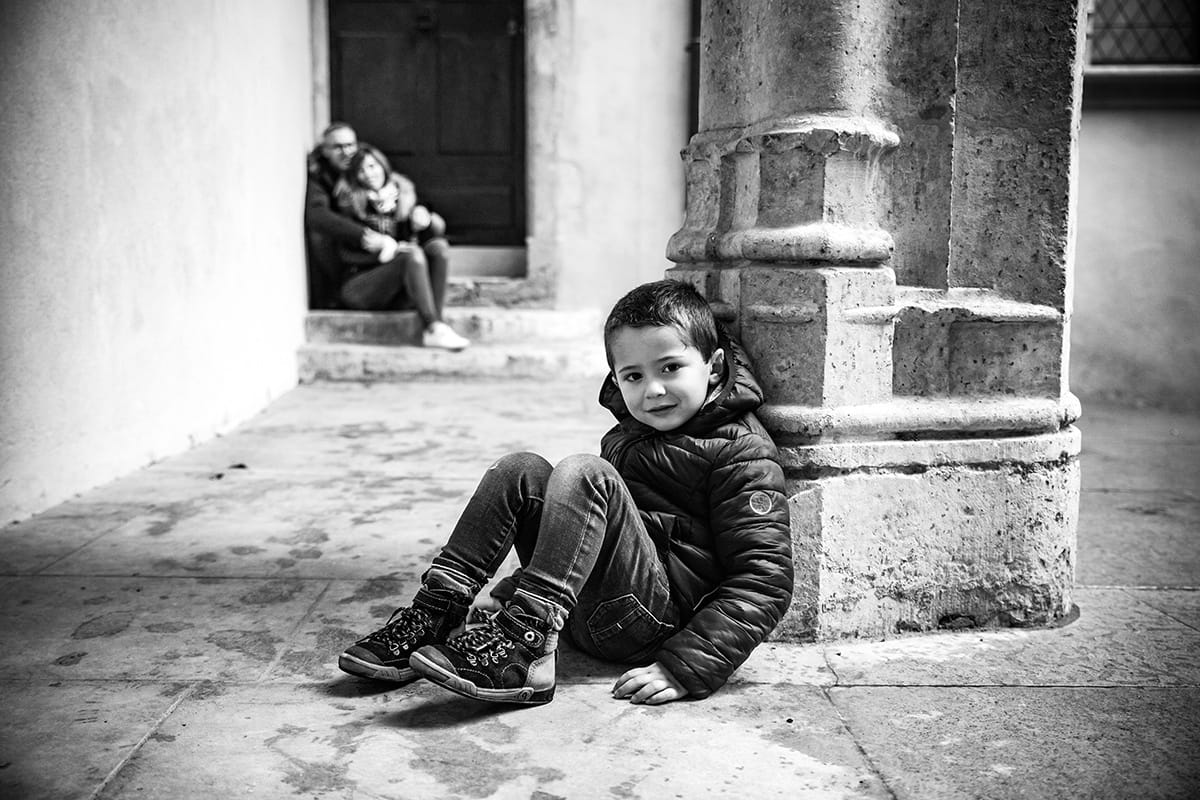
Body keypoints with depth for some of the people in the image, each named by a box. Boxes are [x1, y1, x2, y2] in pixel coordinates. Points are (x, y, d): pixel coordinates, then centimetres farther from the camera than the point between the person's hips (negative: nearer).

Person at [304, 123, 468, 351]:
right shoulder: (319, 182, 7)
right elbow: (316, 215, -15)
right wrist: (367, 236, -26)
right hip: (354, 285, -5)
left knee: (439, 246, -17)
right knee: (413, 254, -29)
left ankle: (435, 325, -28)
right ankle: (435, 329, -33)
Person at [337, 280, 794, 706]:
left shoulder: (742, 453, -6)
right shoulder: (624, 438, 19)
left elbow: (765, 580, -14)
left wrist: (685, 669, -24)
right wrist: (511, 591, 21)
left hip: (657, 623, -7)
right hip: (586, 620, 7)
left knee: (582, 474, -24)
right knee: (521, 470, -6)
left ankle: (523, 647, -35)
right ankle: (433, 614, -14)